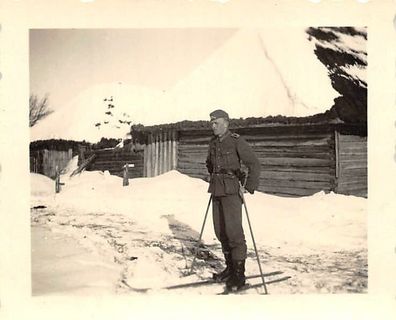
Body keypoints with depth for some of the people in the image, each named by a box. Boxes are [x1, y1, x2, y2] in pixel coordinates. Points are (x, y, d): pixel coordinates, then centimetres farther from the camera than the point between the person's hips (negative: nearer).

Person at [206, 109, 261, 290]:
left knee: (233, 230, -11)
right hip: (217, 191, 7)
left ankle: (239, 274, -5)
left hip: (232, 190, -7)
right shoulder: (213, 143, 13)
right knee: (220, 231, 8)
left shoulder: (237, 141, -8)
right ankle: (230, 268, 20)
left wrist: (248, 187, -17)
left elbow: (254, 165, -12)